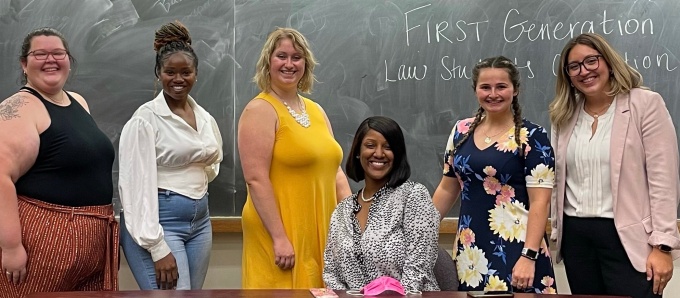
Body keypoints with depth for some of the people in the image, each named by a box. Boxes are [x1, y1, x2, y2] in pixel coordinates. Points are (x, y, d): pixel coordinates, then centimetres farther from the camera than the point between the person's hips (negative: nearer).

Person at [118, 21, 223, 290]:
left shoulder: (205, 118, 10)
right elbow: (137, 184, -16)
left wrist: (196, 181, 6)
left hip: (200, 219, 7)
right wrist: (158, 248, -20)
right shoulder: (146, 118, -10)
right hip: (157, 221, -7)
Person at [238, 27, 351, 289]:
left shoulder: (316, 110, 14)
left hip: (321, 233, 7)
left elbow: (334, 170, 15)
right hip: (280, 233, -7)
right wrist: (280, 237, -19)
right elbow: (256, 179, -15)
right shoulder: (260, 110, -8)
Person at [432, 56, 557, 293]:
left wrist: (529, 256, -18)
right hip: (470, 250, 4)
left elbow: (540, 202, -11)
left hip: (515, 249, -4)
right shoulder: (461, 131, 7)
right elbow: (447, 189, 14)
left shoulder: (532, 136, -6)